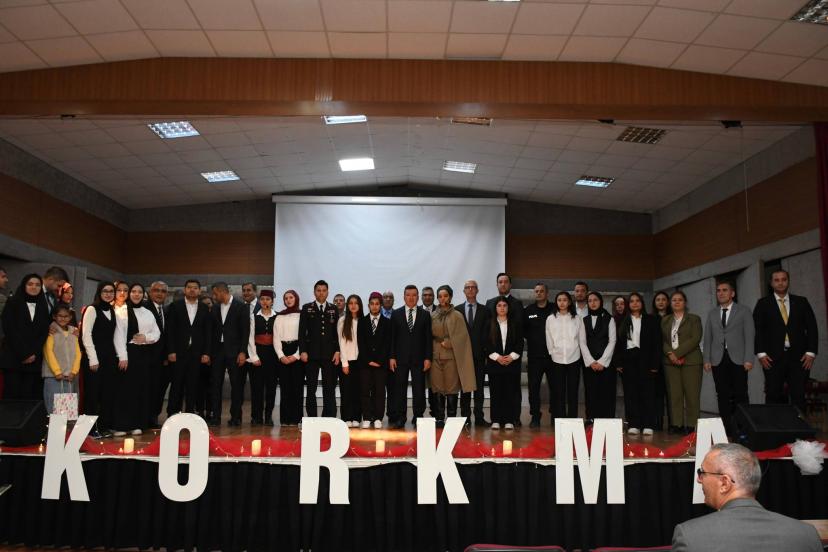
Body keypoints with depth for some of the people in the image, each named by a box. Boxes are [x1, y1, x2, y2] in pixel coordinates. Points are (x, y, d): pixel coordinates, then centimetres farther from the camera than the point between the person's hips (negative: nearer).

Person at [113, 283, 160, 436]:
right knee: (125, 388, -4)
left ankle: (136, 424, 12)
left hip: (144, 354, 5)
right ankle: (120, 425, 1)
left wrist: (146, 337, -9)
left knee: (141, 388, 5)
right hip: (128, 352, -5)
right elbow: (119, 335, -7)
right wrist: (122, 356, -14)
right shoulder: (121, 311, 0)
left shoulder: (148, 313, 14)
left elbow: (157, 333, 12)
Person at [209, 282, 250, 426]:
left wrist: (242, 352, -12)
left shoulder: (241, 307, -4)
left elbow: (245, 331, -6)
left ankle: (235, 417, 9)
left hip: (234, 351, -4)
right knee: (215, 384, 3)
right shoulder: (214, 308, 9)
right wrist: (209, 352, 5)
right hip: (217, 350, 4)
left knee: (237, 385, 1)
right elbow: (212, 331, 12)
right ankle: (216, 416, 9)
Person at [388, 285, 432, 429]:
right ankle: (399, 418, 9)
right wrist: (391, 357, -3)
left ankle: (418, 418, 11)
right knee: (399, 389, 2)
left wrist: (428, 358, -4)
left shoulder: (425, 315, 6)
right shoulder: (396, 314, 6)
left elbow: (428, 338, 3)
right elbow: (392, 337, 4)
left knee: (419, 390, 2)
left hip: (419, 358, 0)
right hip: (400, 358, 0)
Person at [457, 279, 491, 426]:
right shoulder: (457, 310, 8)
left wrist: (484, 349, -6)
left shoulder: (484, 311, 8)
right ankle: (465, 417, 7)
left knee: (479, 386, 1)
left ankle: (479, 417, 5)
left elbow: (487, 332, 3)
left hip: (479, 354, 0)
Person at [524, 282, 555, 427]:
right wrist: (532, 339, 3)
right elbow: (522, 330, 13)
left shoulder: (555, 310, 2)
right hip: (534, 356, 1)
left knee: (555, 387, 5)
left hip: (552, 355, -1)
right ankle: (535, 417, 10)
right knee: (534, 387, 2)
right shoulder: (528, 311, 6)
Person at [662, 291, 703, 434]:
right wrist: (670, 354, -10)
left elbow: (695, 339, -6)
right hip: (671, 361, 3)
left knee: (691, 394, -4)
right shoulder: (665, 320, 16)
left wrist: (677, 353, -14)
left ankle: (691, 425, 1)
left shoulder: (694, 319, 6)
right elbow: (662, 340, 9)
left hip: (690, 361, -3)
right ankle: (676, 424, 3)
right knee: (674, 394, -1)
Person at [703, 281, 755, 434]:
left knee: (740, 395, -3)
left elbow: (749, 336, -1)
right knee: (723, 396, 1)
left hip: (738, 359, -3)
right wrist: (706, 359, 3)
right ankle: (726, 428, 4)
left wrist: (748, 359, -10)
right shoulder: (712, 314, 16)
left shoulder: (744, 311, 6)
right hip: (718, 360, 3)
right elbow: (707, 338, 12)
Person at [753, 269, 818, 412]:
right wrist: (761, 353, -8)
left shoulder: (801, 302, 12)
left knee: (798, 397, -1)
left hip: (799, 357, 1)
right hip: (773, 357, -1)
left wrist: (811, 352, -2)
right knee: (773, 397, -1)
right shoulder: (763, 303, 8)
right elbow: (757, 329, 2)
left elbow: (811, 327, 8)